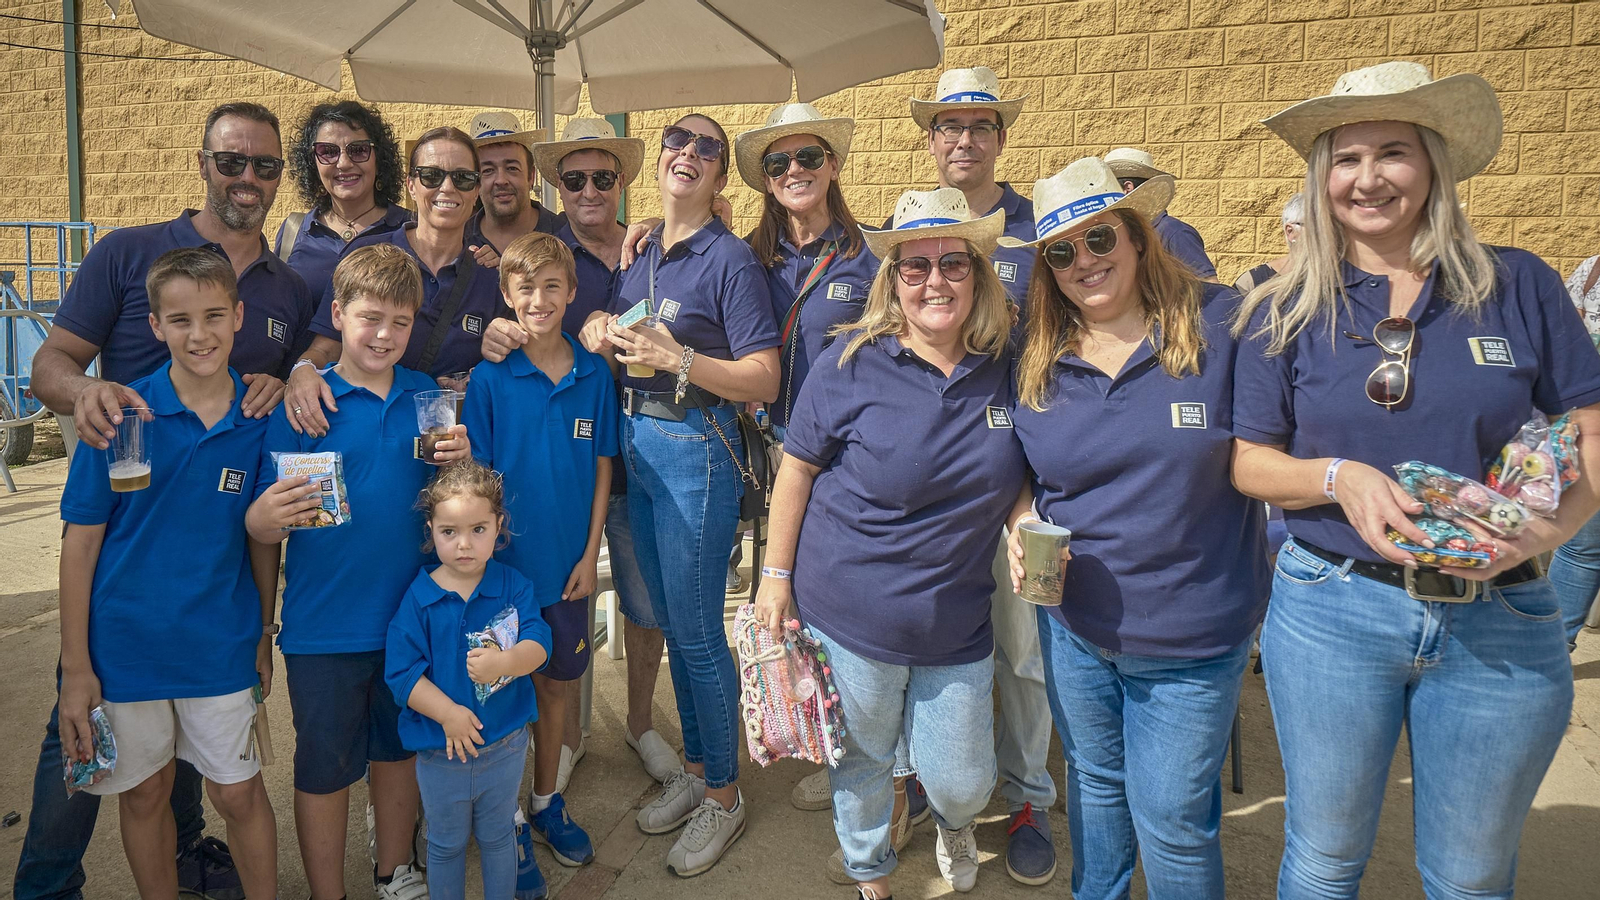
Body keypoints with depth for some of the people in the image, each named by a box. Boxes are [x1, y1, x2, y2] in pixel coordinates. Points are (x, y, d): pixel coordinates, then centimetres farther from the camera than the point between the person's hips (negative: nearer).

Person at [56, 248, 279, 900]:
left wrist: (265, 637, 7)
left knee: (239, 794, 10)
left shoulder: (261, 421, -6)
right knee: (145, 795, 16)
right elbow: (81, 543, -7)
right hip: (127, 645, 0)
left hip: (222, 645, 1)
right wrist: (75, 668, -7)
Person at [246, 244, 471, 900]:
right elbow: (263, 524, -11)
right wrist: (263, 518, -33)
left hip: (412, 616, 4)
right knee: (325, 768, 11)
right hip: (325, 625, -3)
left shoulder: (428, 398, 1)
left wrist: (461, 465, -13)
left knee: (398, 750, 20)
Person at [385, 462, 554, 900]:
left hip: (505, 745, 1)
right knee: (446, 844, 21)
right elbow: (401, 671, -15)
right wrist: (449, 714, -23)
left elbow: (538, 645, -19)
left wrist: (504, 661, -39)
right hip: (440, 749, -1)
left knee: (497, 837, 22)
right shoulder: (418, 598, -13)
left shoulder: (513, 586, -9)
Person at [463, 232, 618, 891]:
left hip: (568, 564, 3)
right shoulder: (489, 377, -10)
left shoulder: (594, 374, -2)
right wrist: (488, 559, -11)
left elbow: (602, 469, 2)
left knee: (556, 683, 16)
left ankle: (546, 804, 35)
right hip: (505, 563, -2)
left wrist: (590, 554, -2)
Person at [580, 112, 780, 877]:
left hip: (695, 449, -7)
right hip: (636, 443, 7)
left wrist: (679, 359, -25)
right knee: (670, 622, 17)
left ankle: (723, 794, 19)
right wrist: (599, 333, -1)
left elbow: (764, 381, -15)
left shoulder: (729, 259, -10)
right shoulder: (640, 253, 11)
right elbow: (613, 334, 21)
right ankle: (694, 767, 34)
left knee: (696, 632, 1)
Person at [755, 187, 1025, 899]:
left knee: (961, 781, 12)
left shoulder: (1007, 366, -3)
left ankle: (955, 822, 51)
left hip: (957, 623, 2)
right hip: (850, 613, -2)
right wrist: (777, 574, -2)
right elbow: (798, 466, -4)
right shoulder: (854, 363, -12)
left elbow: (1016, 472, 11)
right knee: (863, 762, 18)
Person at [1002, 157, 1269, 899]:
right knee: (1094, 783, 25)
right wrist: (1023, 525, -9)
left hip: (1192, 640, -3)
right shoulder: (1038, 363, 0)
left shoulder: (1221, 324, -12)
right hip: (1071, 624, 4)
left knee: (1171, 819, 9)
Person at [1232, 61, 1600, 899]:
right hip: (1331, 611, 0)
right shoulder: (1287, 311, -1)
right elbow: (1249, 462, 0)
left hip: (1502, 623, 1)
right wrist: (1340, 479, -19)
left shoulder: (1518, 286, -1)